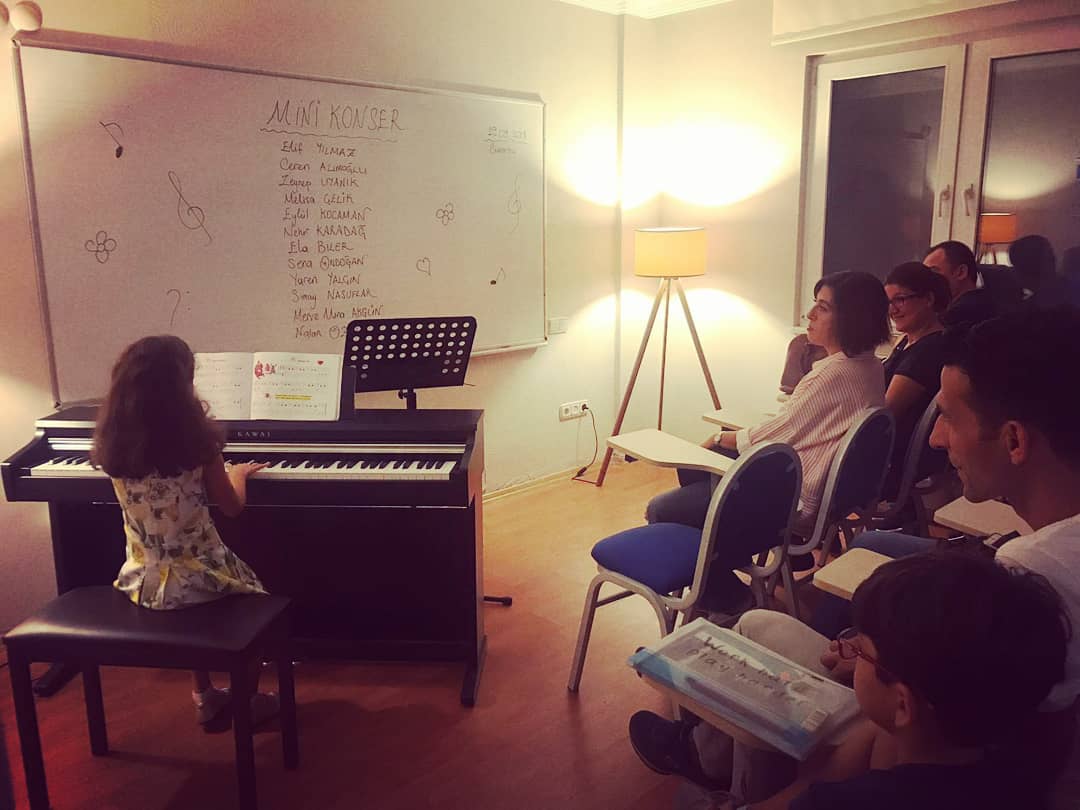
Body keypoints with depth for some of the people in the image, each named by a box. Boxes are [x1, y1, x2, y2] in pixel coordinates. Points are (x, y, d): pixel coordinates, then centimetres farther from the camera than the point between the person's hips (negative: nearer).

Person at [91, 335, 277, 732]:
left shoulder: (114, 444, -5)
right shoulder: (196, 439, -18)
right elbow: (233, 507, -6)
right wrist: (238, 473, 14)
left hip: (142, 580, 5)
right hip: (196, 577, -4)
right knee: (250, 587, 26)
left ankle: (206, 696, 37)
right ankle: (244, 700, 31)